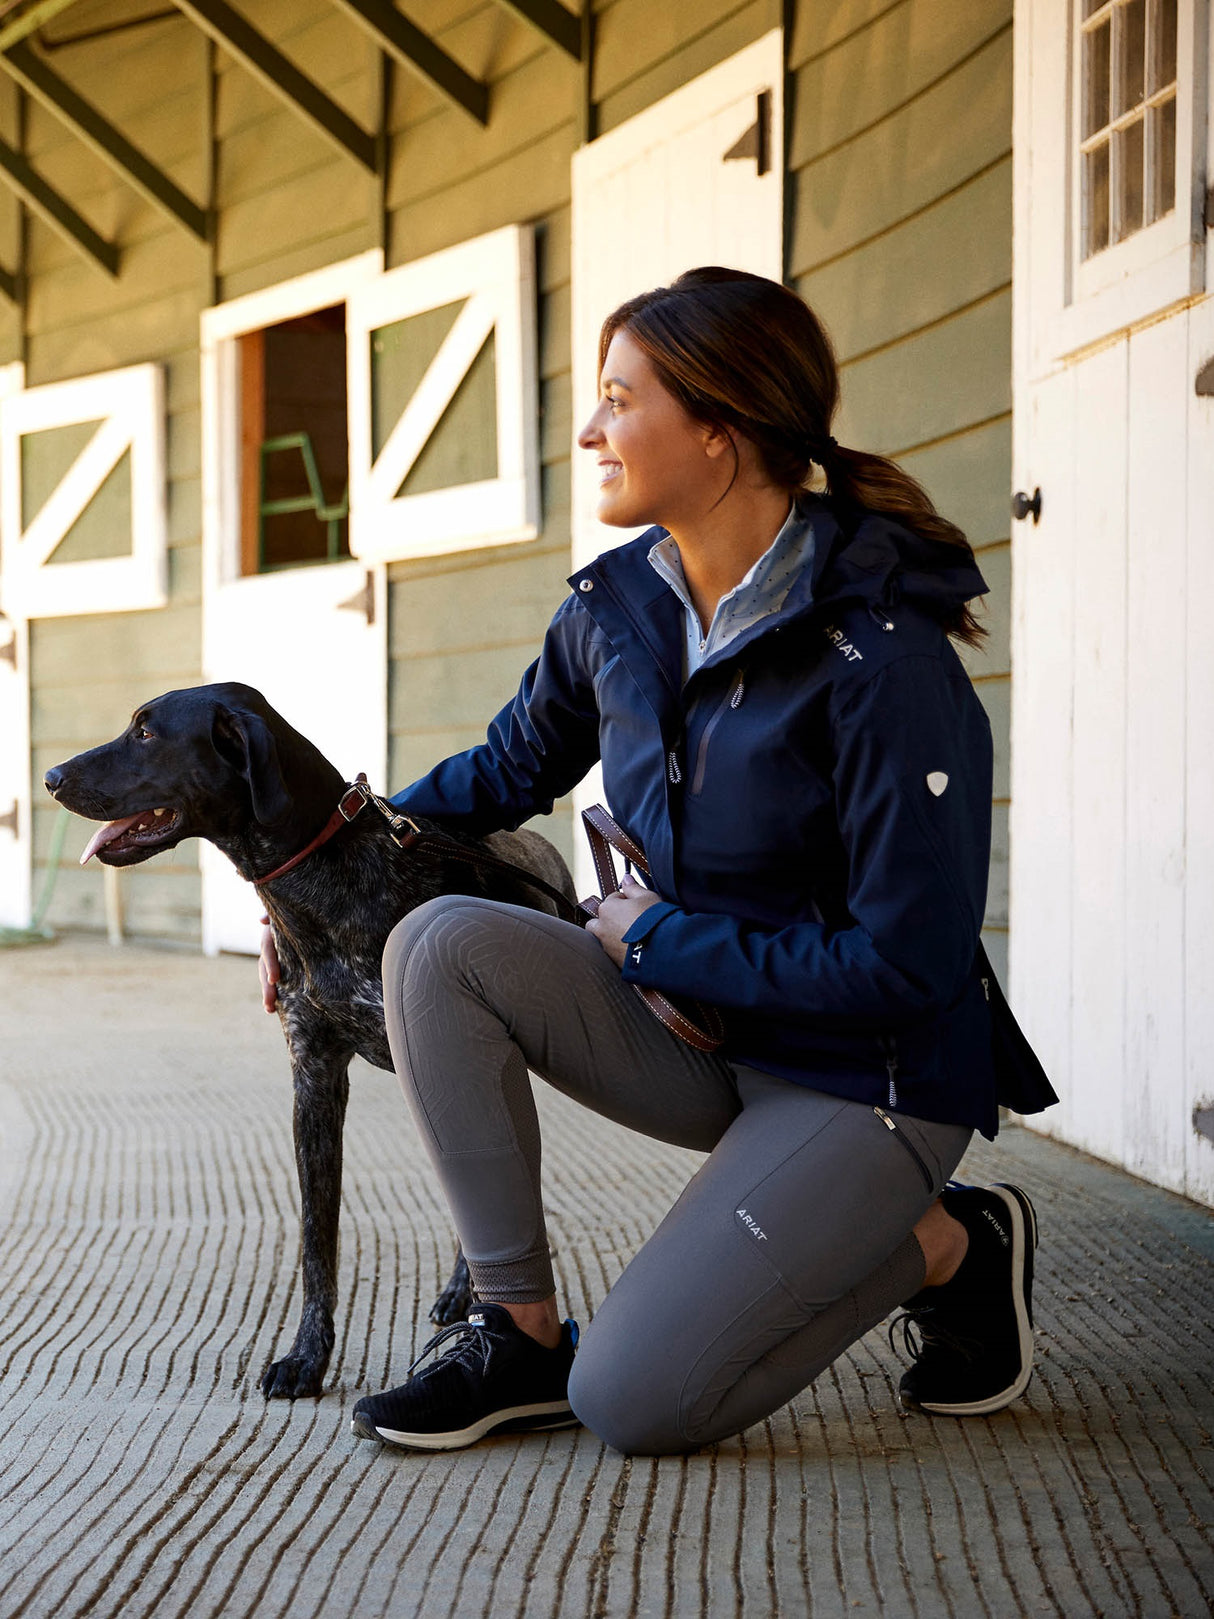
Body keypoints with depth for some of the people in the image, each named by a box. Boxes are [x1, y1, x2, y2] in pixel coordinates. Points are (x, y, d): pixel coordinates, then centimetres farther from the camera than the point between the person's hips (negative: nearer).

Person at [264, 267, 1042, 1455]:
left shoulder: (882, 659, -24)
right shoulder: (614, 606, -2)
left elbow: (904, 965, -24)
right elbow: (512, 769, 18)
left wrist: (654, 938, -16)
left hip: (864, 1077, -7)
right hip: (692, 1031, 7)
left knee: (632, 1403, -16)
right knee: (438, 944, -17)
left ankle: (949, 1246, 6)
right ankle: (517, 1331, -7)